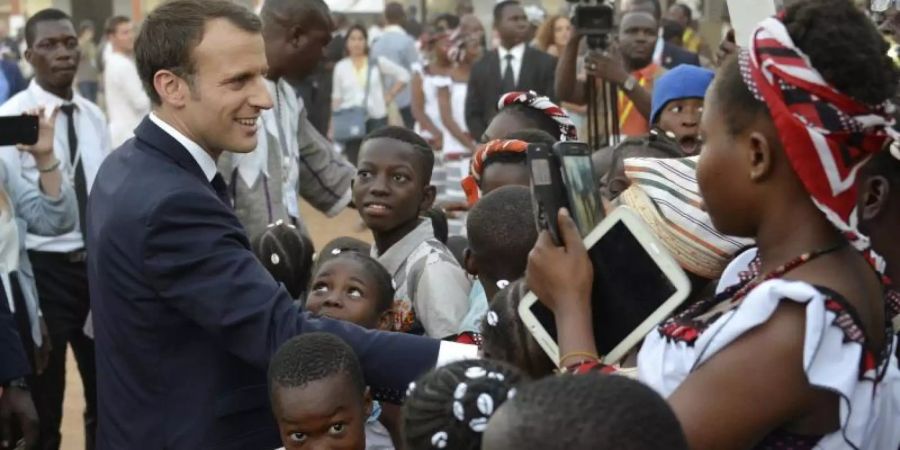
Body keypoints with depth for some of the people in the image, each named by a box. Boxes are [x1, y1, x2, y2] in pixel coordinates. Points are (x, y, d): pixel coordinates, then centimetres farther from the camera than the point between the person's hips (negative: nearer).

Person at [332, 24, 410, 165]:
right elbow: (337, 97, 8)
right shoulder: (341, 67, 6)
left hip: (376, 119, -1)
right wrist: (333, 124, 3)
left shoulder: (378, 62, 3)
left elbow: (403, 75, 8)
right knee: (354, 163, 4)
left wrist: (389, 96, 1)